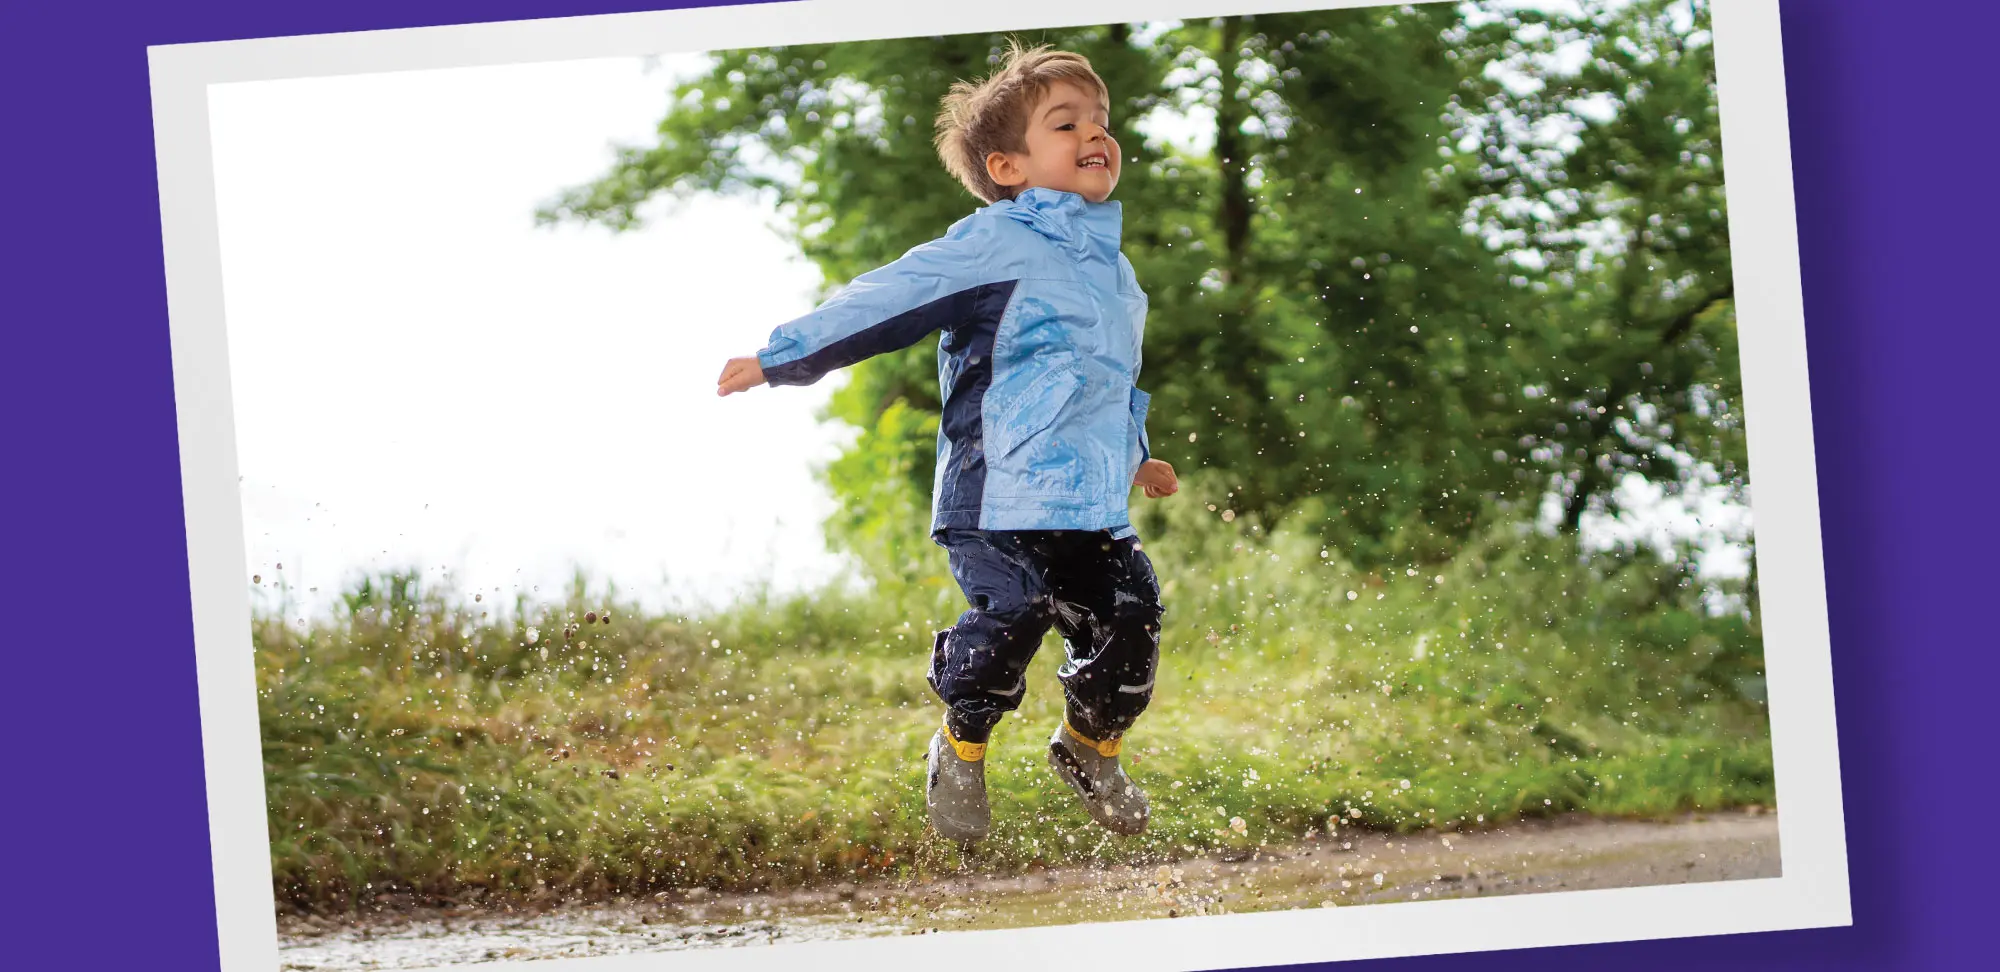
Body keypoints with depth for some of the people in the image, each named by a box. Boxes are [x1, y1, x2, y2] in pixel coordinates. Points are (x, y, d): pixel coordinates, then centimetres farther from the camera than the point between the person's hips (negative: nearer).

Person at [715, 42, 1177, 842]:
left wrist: (1136, 454, 40)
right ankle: (961, 752, 15)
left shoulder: (1109, 265, 19)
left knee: (1131, 627, -2)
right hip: (1002, 499, -7)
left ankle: (1090, 747, 26)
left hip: (1095, 506, 7)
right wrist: (780, 360, -5)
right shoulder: (989, 246, -6)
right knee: (1006, 626, -14)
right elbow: (883, 301, -6)